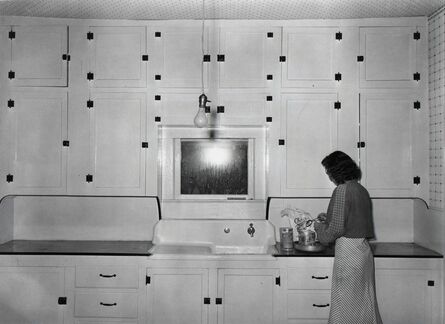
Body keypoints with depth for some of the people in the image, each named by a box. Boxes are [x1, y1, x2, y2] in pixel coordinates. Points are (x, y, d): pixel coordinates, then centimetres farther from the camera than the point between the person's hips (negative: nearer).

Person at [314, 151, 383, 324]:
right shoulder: (362, 190, 11)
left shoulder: (342, 190, -14)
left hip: (348, 251, -8)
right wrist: (329, 218, 22)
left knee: (346, 304, 1)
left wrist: (320, 227, 2)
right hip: (364, 249, 8)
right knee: (365, 302, 16)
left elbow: (337, 228, -16)